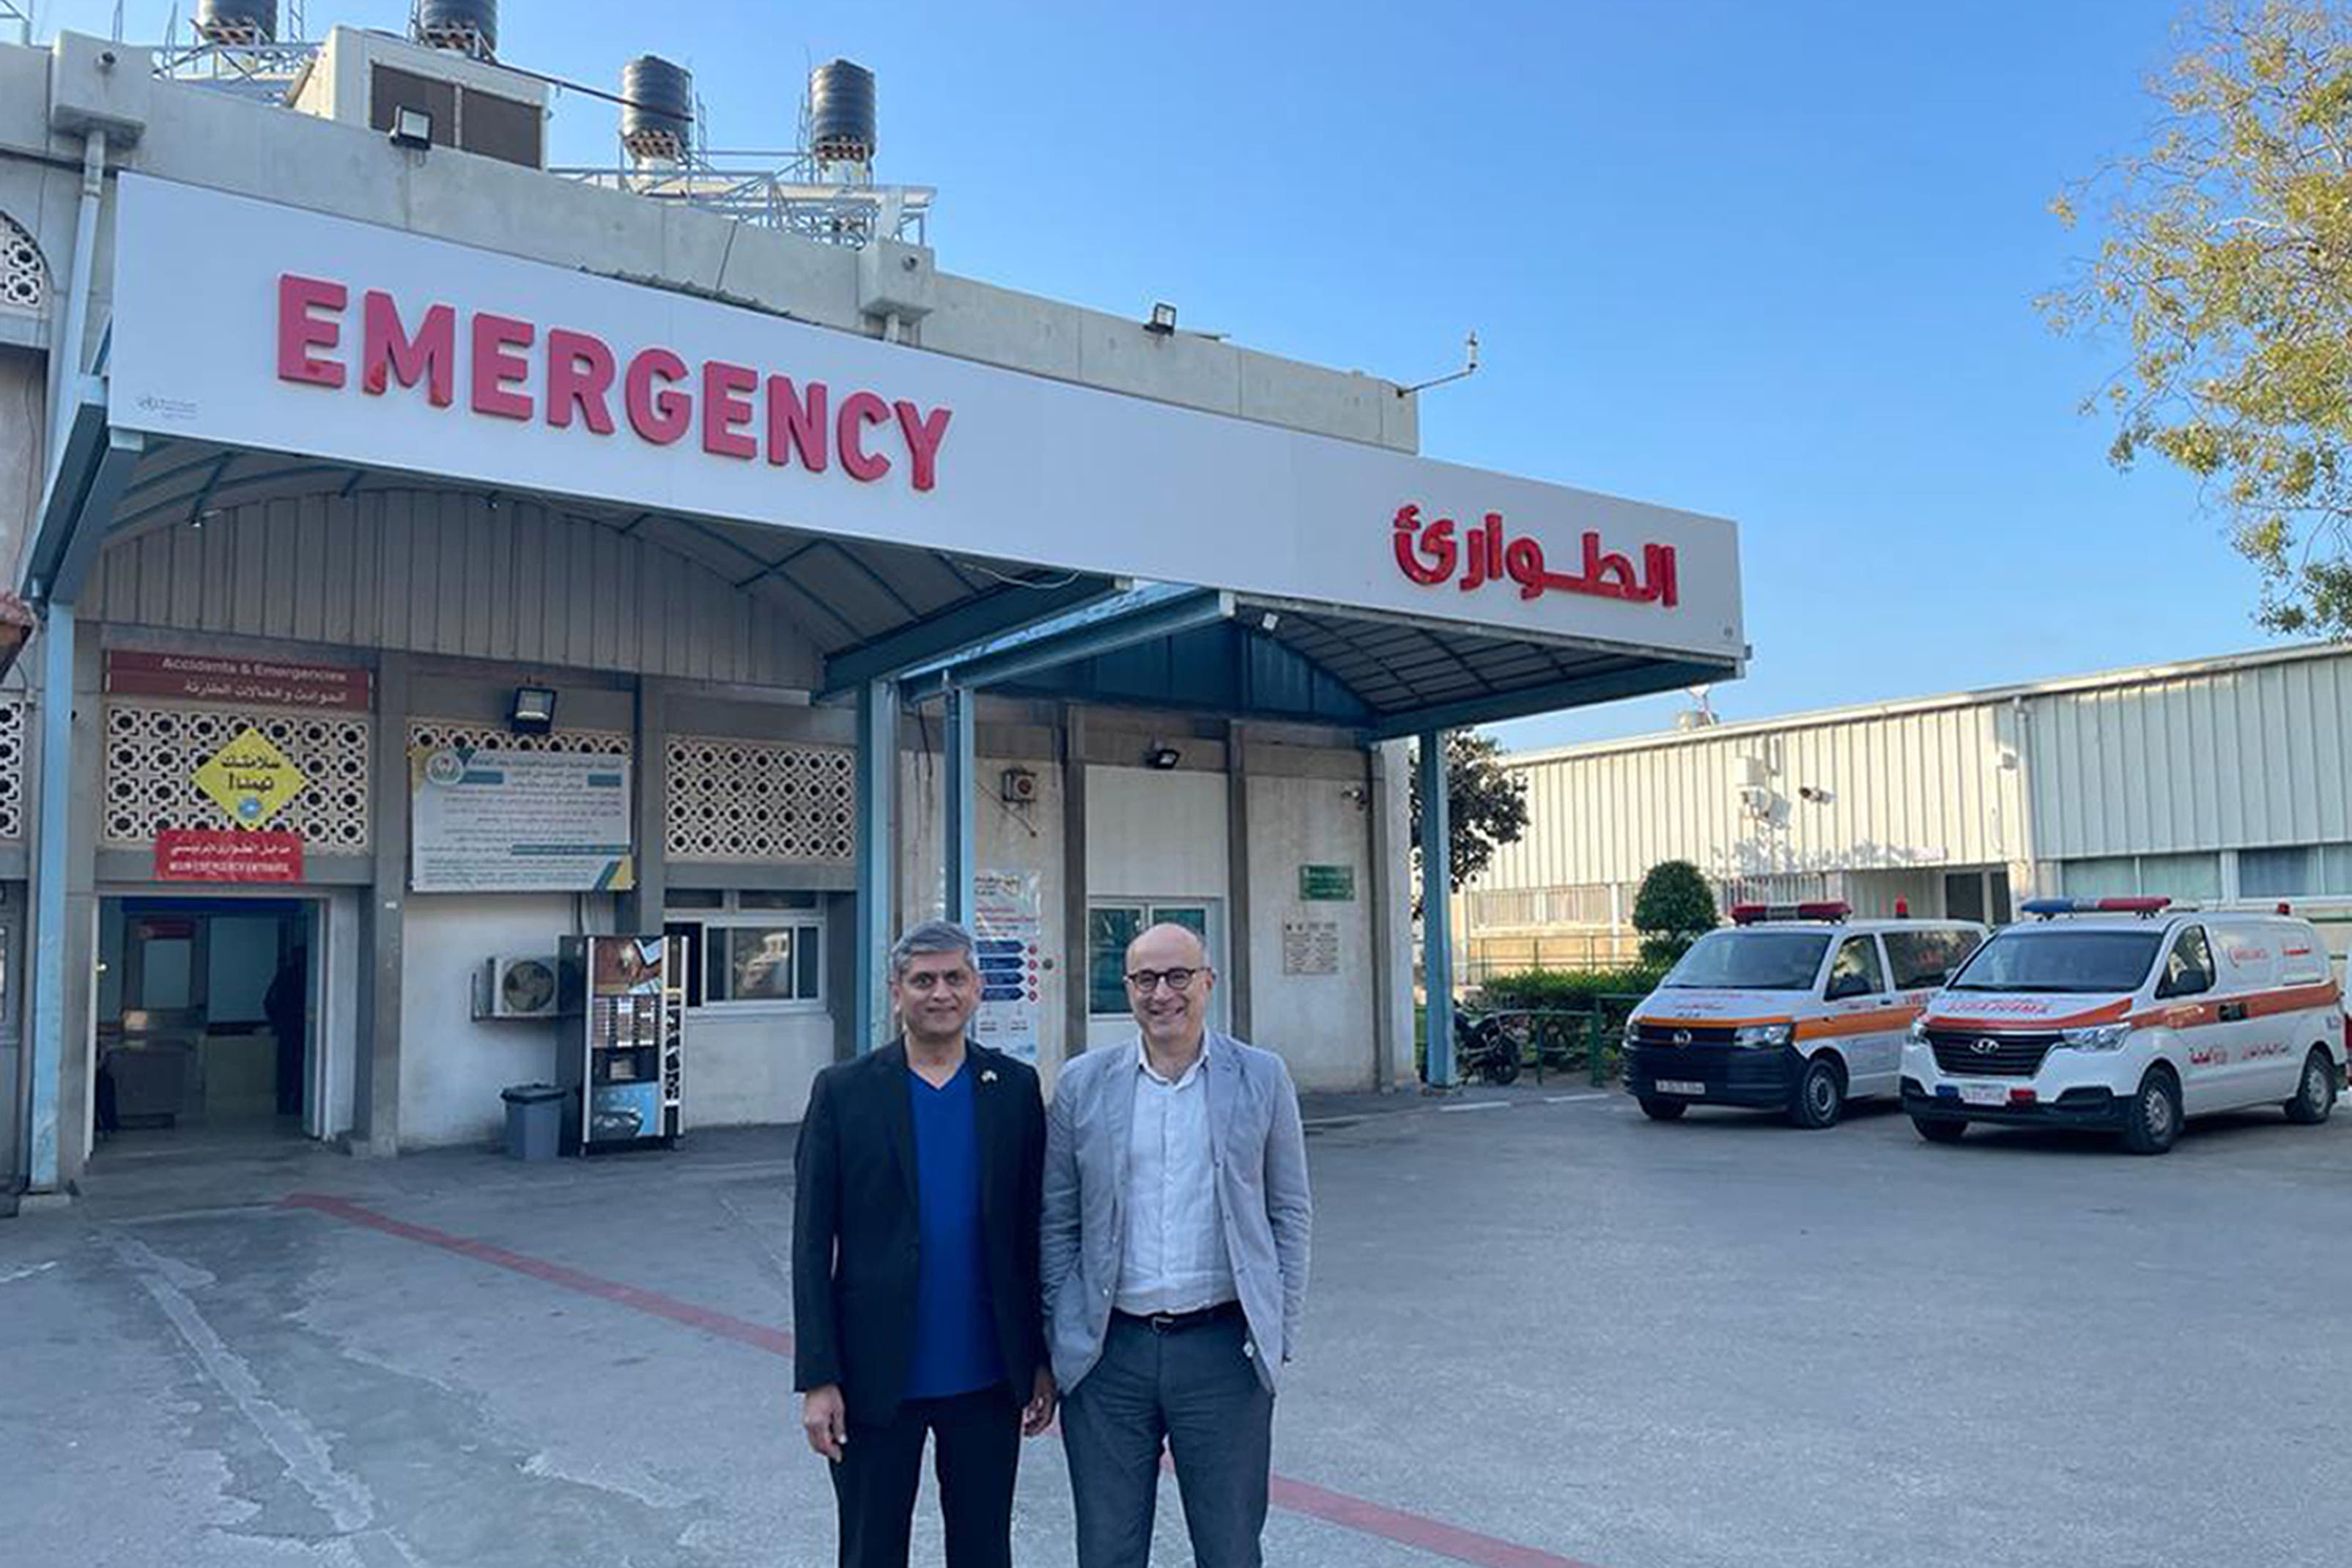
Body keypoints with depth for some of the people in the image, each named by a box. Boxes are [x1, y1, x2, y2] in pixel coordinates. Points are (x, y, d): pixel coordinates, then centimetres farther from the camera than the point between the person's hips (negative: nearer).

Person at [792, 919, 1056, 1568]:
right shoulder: (843, 1092, -4)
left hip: (988, 1378, 2)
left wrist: (1044, 1361, 3)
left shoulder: (1016, 1088, 1)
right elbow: (812, 1244, -4)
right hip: (877, 1378, -1)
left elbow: (1036, 1230, 4)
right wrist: (818, 1378, -8)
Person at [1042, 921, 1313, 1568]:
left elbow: (1290, 1213, 6)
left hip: (1223, 1347, -1)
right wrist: (1060, 1337, 3)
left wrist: (1280, 1334, 0)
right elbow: (1057, 1222, 7)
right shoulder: (1082, 1084, 2)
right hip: (1107, 1353, 1)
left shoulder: (1262, 1078, 1)